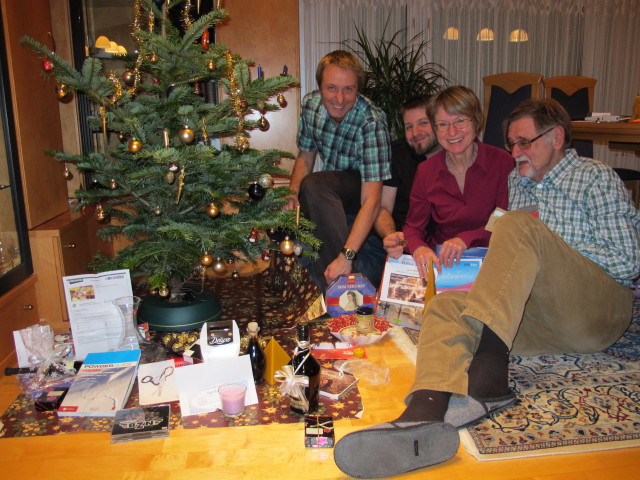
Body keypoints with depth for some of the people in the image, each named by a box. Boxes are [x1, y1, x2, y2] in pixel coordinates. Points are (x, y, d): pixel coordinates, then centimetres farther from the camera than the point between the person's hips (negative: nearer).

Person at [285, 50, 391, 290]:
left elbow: (371, 200, -34)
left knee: (313, 185, -33)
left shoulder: (371, 122, -28)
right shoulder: (311, 104, -9)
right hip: (331, 189, 6)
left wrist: (346, 256, -41)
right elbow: (305, 156, 7)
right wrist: (293, 195, -13)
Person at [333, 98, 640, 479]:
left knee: (519, 224, -26)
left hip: (603, 310, -5)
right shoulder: (518, 182, 24)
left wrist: (550, 250, -3)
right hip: (544, 320, 5)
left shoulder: (597, 178, 6)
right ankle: (429, 410, -51)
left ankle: (487, 368, -41)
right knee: (445, 305, -20)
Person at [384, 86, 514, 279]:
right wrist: (418, 247, -20)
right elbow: (414, 226, 4)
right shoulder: (426, 171, 3)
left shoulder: (502, 162, -6)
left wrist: (465, 239, -23)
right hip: (438, 260, 3)